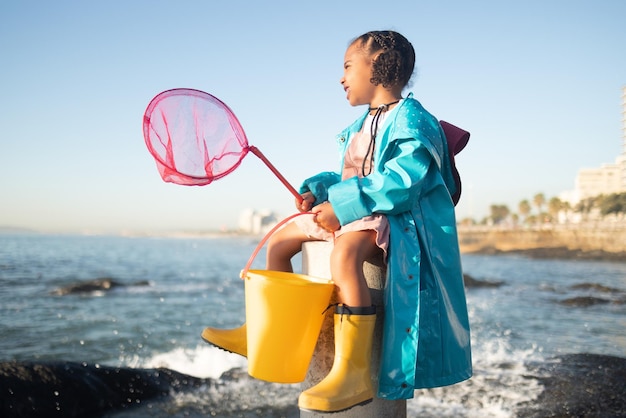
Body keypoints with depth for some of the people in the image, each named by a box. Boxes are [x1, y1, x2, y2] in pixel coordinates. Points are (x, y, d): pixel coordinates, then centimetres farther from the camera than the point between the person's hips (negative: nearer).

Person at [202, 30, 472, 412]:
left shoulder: (411, 118, -12)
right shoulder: (361, 126, 20)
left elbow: (402, 181, -25)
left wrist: (341, 206, -26)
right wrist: (317, 192, 4)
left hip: (397, 219, -11)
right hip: (350, 216, 11)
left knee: (345, 252, -41)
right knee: (279, 241, 12)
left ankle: (353, 374, -39)